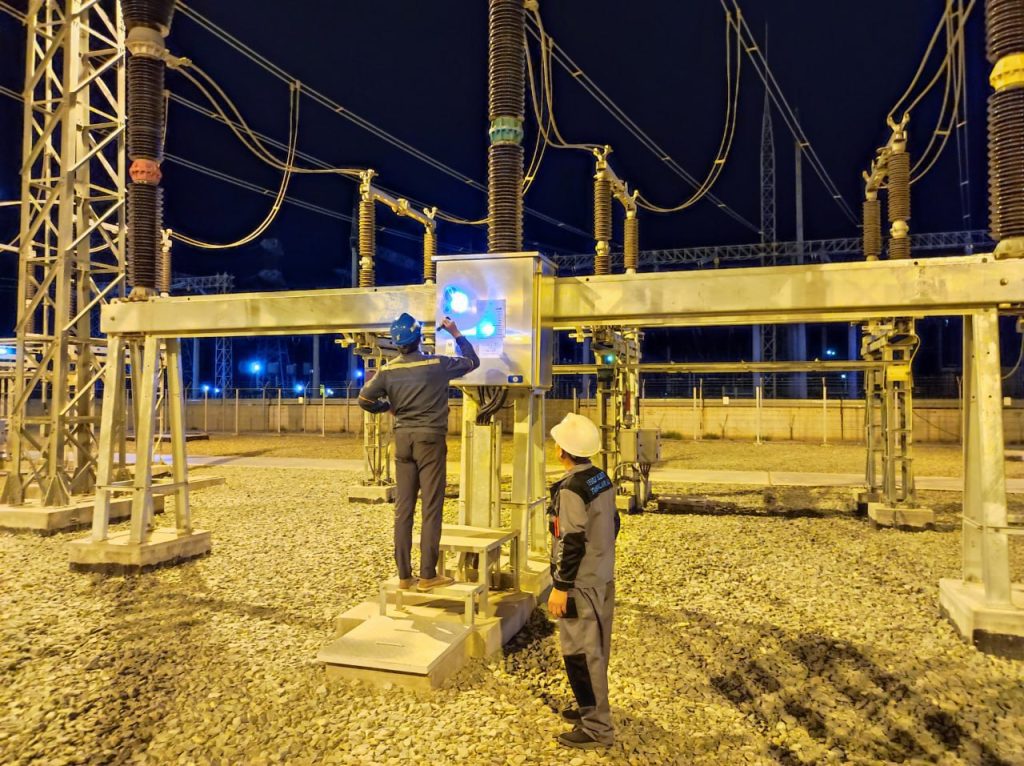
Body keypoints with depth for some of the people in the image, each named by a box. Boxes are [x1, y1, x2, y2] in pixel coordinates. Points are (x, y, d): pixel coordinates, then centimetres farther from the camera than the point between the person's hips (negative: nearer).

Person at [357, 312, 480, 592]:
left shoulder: (388, 370, 1)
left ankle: (404, 575, 12)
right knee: (431, 508, 0)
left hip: (403, 439, 4)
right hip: (430, 439, -4)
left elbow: (365, 399, 1)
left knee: (403, 508, 7)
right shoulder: (437, 364, -6)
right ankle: (428, 575, 1)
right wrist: (456, 334, 19)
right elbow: (472, 361, 9)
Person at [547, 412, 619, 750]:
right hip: (603, 577, 9)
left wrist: (560, 587, -17)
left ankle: (596, 728, 10)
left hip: (581, 584, -9)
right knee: (594, 649, 20)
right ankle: (592, 707, 35)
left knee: (580, 654, 1)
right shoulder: (601, 478, 4)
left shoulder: (571, 488, -22)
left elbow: (572, 543, -23)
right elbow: (613, 524, 13)